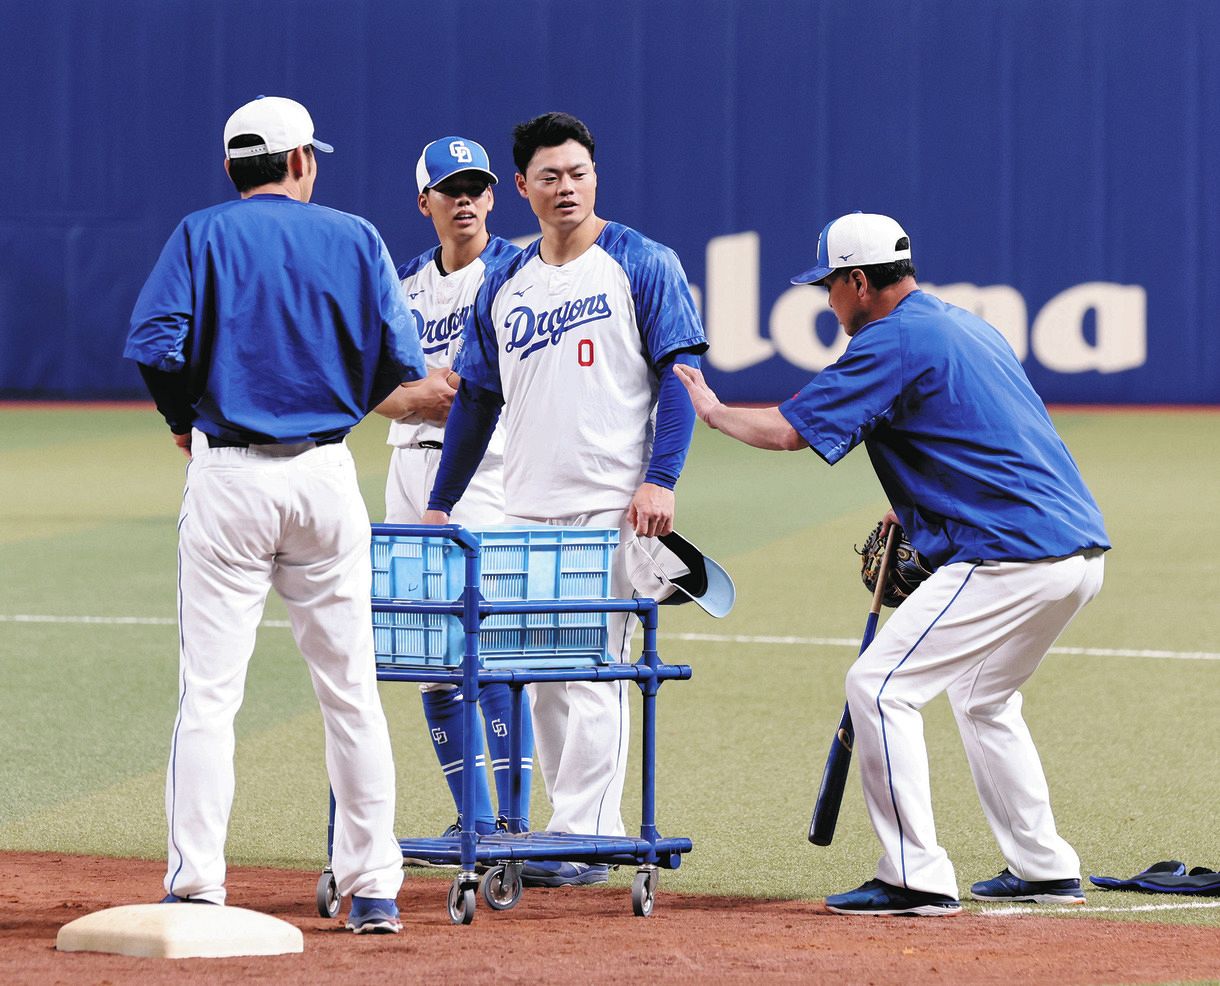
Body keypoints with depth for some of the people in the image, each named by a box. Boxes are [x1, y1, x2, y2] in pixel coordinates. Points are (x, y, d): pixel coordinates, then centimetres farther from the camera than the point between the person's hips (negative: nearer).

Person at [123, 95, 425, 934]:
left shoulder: (202, 236, 1)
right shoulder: (355, 238, 5)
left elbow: (155, 344, -12)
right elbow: (402, 360, -1)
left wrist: (185, 418, 5)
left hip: (229, 479, -1)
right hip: (326, 477, 1)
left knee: (209, 691, -1)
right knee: (350, 690, 8)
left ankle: (196, 888, -7)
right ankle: (373, 888, 9)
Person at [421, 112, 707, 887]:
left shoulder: (642, 265, -1)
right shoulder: (505, 285, 14)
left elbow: (680, 372, -6)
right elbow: (476, 398, 19)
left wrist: (661, 479, -17)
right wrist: (441, 504, 15)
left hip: (612, 505, -6)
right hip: (526, 506, 6)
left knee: (592, 675, -9)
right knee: (541, 680, 6)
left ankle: (581, 841, -7)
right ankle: (593, 830, 14)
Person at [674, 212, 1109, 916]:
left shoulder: (892, 342, -8)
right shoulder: (971, 329, 21)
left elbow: (788, 430, -10)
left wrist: (712, 411, 8)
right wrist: (913, 514, 22)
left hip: (1013, 559, -10)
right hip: (1083, 549, 10)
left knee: (881, 686, -6)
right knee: (983, 697, 27)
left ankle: (918, 878, -8)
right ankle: (1045, 870, 27)